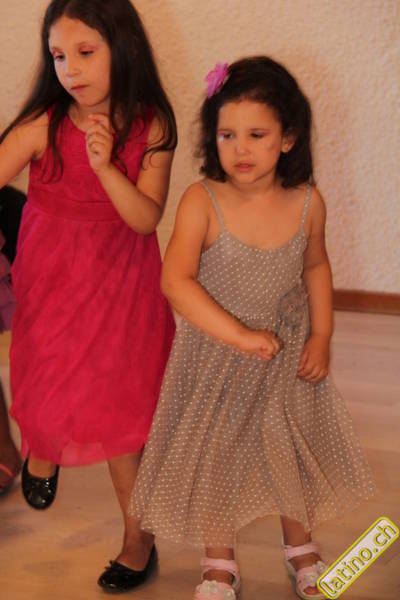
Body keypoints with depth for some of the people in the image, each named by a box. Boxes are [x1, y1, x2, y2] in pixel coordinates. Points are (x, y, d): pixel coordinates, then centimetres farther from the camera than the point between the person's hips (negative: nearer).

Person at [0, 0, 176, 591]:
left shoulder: (151, 128, -13)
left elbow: (146, 219, -18)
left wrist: (105, 164, -33)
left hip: (120, 282, -1)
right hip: (49, 282, 1)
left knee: (117, 408, 3)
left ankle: (138, 535, 20)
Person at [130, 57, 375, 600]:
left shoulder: (307, 202, -13)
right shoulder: (202, 202, -22)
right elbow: (176, 280, -29)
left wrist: (321, 336, -2)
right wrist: (240, 335, -32)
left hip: (289, 352, 2)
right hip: (215, 356, -2)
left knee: (294, 452, 18)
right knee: (213, 457, 13)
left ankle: (299, 545, 47)